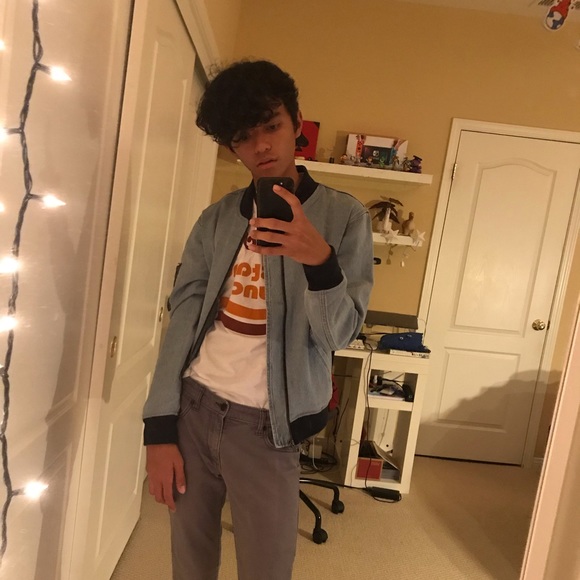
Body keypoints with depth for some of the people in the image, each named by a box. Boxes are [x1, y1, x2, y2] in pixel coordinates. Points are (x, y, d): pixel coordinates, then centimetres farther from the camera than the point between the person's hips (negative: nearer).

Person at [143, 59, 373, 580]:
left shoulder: (343, 216, -5)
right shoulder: (217, 218, 4)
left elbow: (339, 333, -10)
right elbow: (183, 317, 2)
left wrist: (319, 259, -30)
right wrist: (160, 427, -2)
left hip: (264, 426, -3)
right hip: (192, 407, 3)